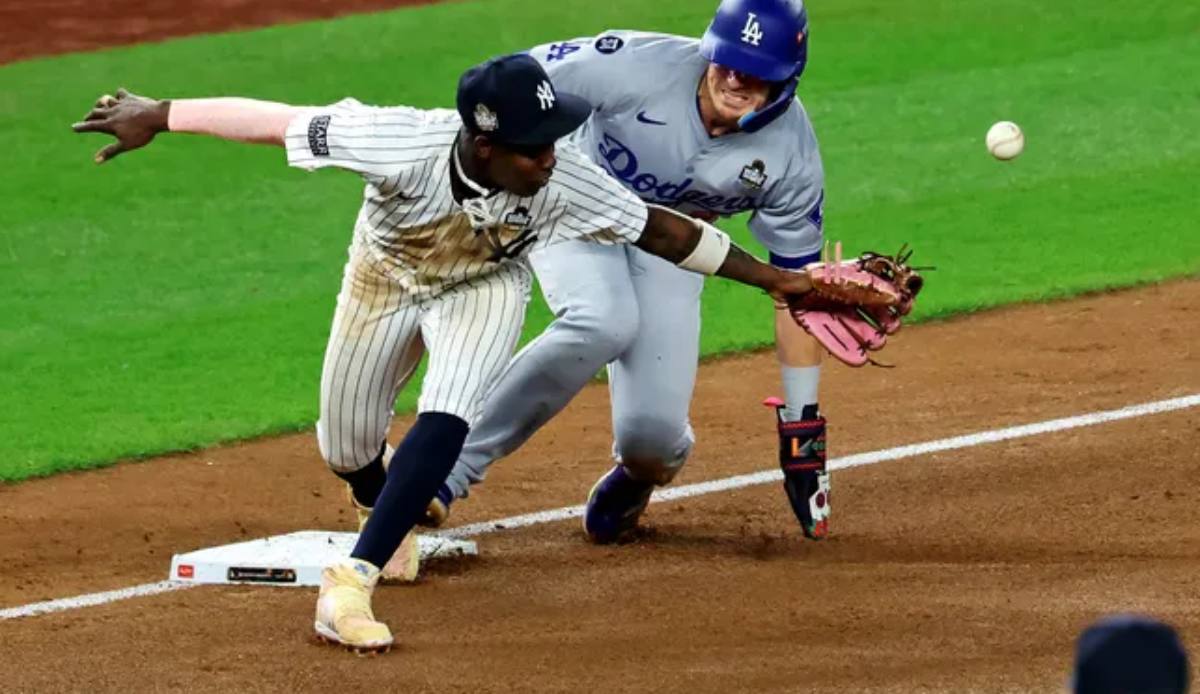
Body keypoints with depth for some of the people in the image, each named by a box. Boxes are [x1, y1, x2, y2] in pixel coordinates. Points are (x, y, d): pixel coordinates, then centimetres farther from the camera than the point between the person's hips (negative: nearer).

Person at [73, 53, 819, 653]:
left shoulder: (565, 178, -35)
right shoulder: (405, 145, -43)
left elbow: (659, 228, -22)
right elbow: (278, 121, -35)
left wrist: (772, 277, -19)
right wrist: (158, 115, -28)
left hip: (484, 286, 0)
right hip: (386, 277, 0)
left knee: (445, 421, -25)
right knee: (349, 451, 13)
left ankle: (351, 583, -25)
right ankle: (394, 517, 49)